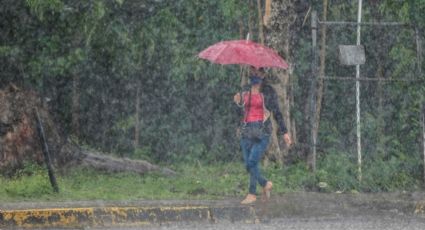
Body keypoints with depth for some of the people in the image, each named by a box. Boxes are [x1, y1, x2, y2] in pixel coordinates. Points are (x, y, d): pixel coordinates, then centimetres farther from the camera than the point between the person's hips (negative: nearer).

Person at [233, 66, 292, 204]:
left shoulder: (268, 91, 0)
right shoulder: (245, 90, 12)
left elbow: (276, 112, 3)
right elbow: (241, 113, 13)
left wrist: (284, 132, 2)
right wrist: (238, 103, -7)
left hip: (262, 132, -5)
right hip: (247, 131, 5)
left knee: (252, 162, -16)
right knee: (248, 165, 2)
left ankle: (252, 194, -5)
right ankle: (265, 184, 25)